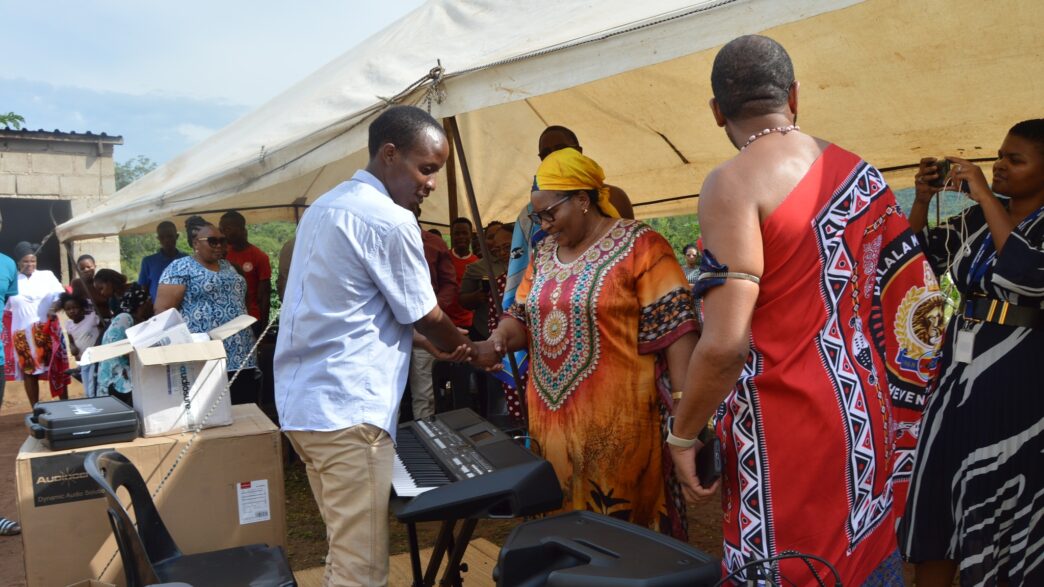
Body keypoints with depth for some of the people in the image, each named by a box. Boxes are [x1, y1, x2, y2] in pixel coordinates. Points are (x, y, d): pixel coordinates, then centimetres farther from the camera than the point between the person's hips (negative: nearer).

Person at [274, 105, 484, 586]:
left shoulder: (325, 207, 16)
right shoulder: (390, 220, -14)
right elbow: (427, 317, -6)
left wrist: (434, 341, 21)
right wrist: (464, 348, 14)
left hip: (303, 402, 10)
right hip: (346, 410, -10)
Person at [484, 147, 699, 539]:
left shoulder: (639, 247, -7)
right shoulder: (543, 255, 14)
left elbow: (675, 327, -11)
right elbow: (521, 315, 16)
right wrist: (500, 338, -7)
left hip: (617, 422, -6)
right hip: (553, 419, 6)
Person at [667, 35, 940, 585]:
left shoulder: (733, 182, -15)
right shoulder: (859, 172, 6)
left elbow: (725, 342, -23)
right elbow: (918, 298, 8)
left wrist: (682, 434, -9)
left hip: (787, 431, -7)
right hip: (865, 417, 7)